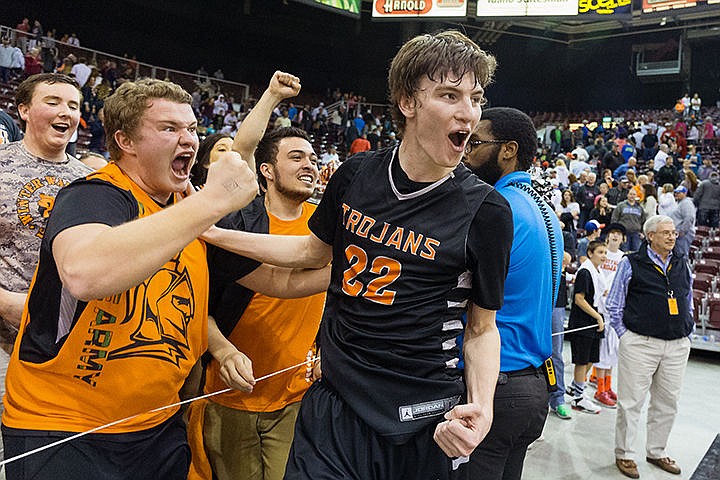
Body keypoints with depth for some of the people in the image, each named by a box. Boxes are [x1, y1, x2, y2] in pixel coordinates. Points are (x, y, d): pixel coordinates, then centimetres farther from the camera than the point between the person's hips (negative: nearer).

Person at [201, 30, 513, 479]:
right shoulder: (357, 174, -4)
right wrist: (212, 231, 10)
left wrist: (481, 407, -20)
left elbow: (482, 328, -2)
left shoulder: (486, 211, -12)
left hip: (419, 425, -2)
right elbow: (315, 250, 13)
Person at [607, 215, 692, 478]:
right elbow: (613, 304, 1)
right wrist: (626, 336, -4)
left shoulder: (683, 264, 13)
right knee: (631, 402, 0)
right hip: (640, 344, -5)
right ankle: (624, 454, 13)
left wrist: (686, 333, 13)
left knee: (667, 402, 12)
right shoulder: (631, 264, -2)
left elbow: (688, 301, 23)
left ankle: (656, 451, 29)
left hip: (677, 347, 5)